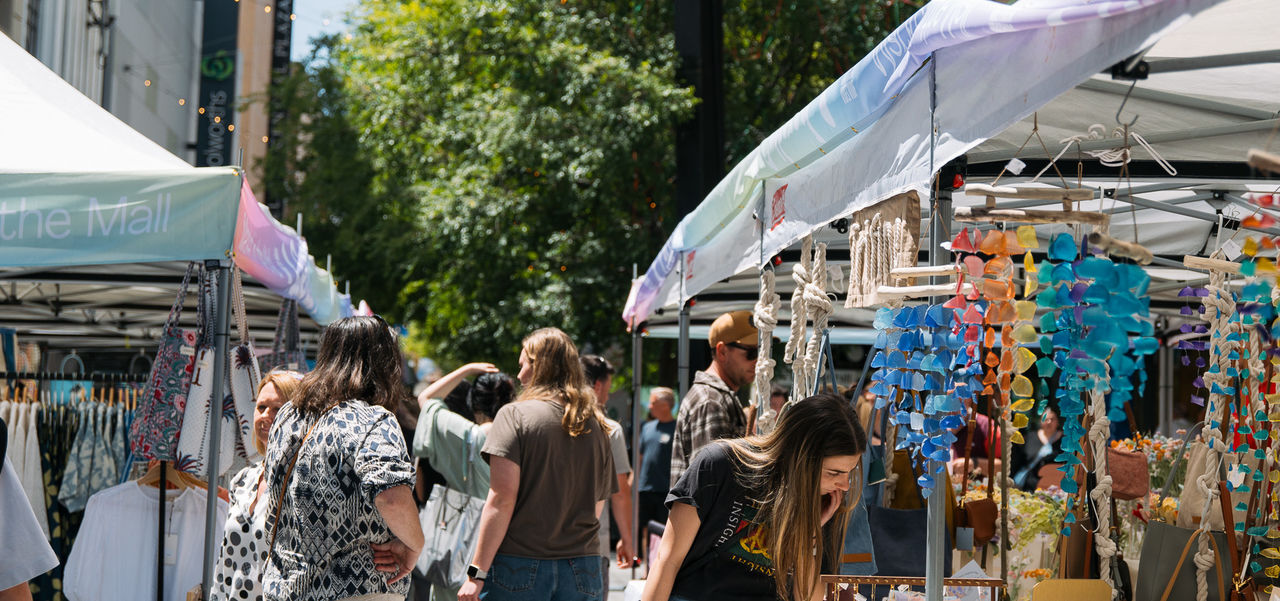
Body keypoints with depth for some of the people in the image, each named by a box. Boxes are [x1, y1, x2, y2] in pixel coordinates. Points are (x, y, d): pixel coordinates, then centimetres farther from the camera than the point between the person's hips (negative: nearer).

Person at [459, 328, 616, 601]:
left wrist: (477, 573, -10)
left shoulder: (515, 415, -5)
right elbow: (596, 507, 13)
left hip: (519, 568, -4)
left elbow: (502, 499, -11)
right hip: (583, 573, 4)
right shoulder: (595, 426, 9)